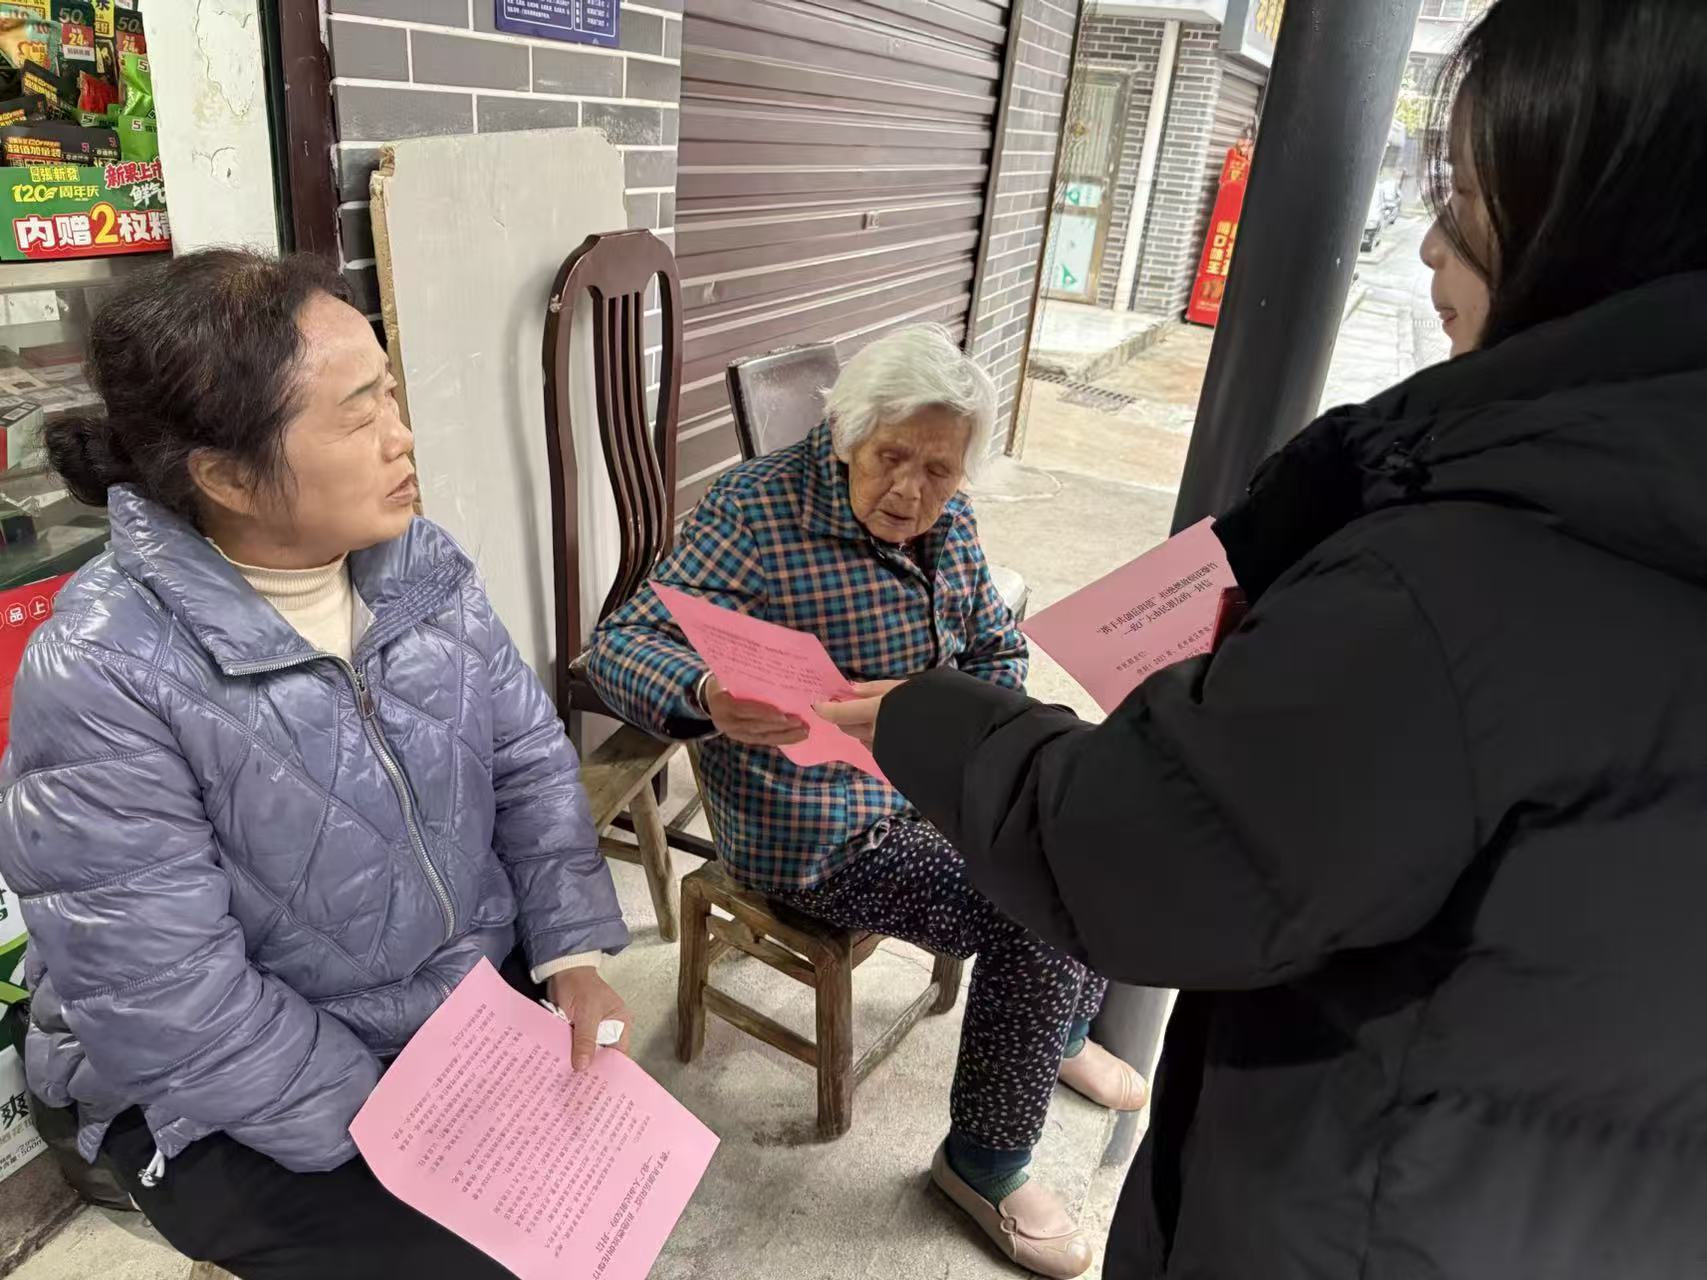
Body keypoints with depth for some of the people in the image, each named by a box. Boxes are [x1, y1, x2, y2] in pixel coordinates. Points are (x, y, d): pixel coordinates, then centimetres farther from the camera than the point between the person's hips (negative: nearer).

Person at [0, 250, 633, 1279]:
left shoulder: (419, 562, -7)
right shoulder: (103, 678, -26)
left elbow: (528, 757, 0)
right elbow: (172, 1008, -24)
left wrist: (574, 953, -9)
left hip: (478, 989, 5)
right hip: (239, 1104, -4)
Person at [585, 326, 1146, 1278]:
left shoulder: (944, 517, 1)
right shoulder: (759, 513, -21)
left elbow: (998, 649, 11)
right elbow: (622, 646, -26)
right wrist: (710, 698, -48)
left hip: (933, 779, 8)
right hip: (818, 825, -8)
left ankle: (1062, 1029, 34)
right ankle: (985, 1162, 7)